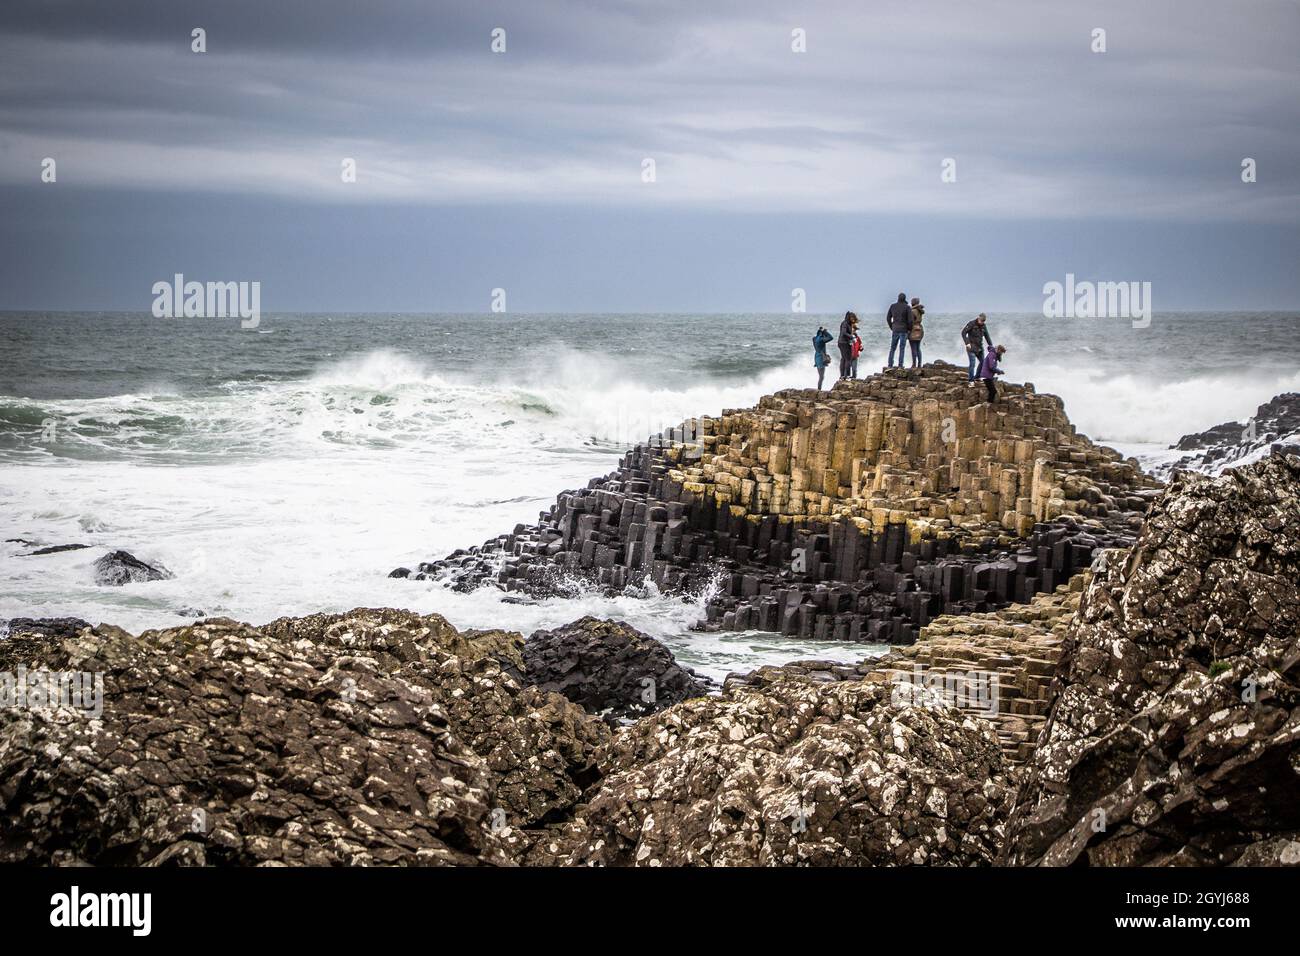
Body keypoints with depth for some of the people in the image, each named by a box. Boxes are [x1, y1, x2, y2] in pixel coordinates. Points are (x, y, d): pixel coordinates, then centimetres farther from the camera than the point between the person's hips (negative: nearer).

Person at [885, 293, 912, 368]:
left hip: (895, 330, 3)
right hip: (903, 330, -3)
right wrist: (909, 329, 5)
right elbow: (910, 320, -11)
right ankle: (900, 365, -3)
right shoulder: (907, 307, -8)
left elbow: (888, 318, 7)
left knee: (892, 348, 10)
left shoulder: (893, 306, 3)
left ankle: (890, 365, 6)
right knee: (902, 348, 1)